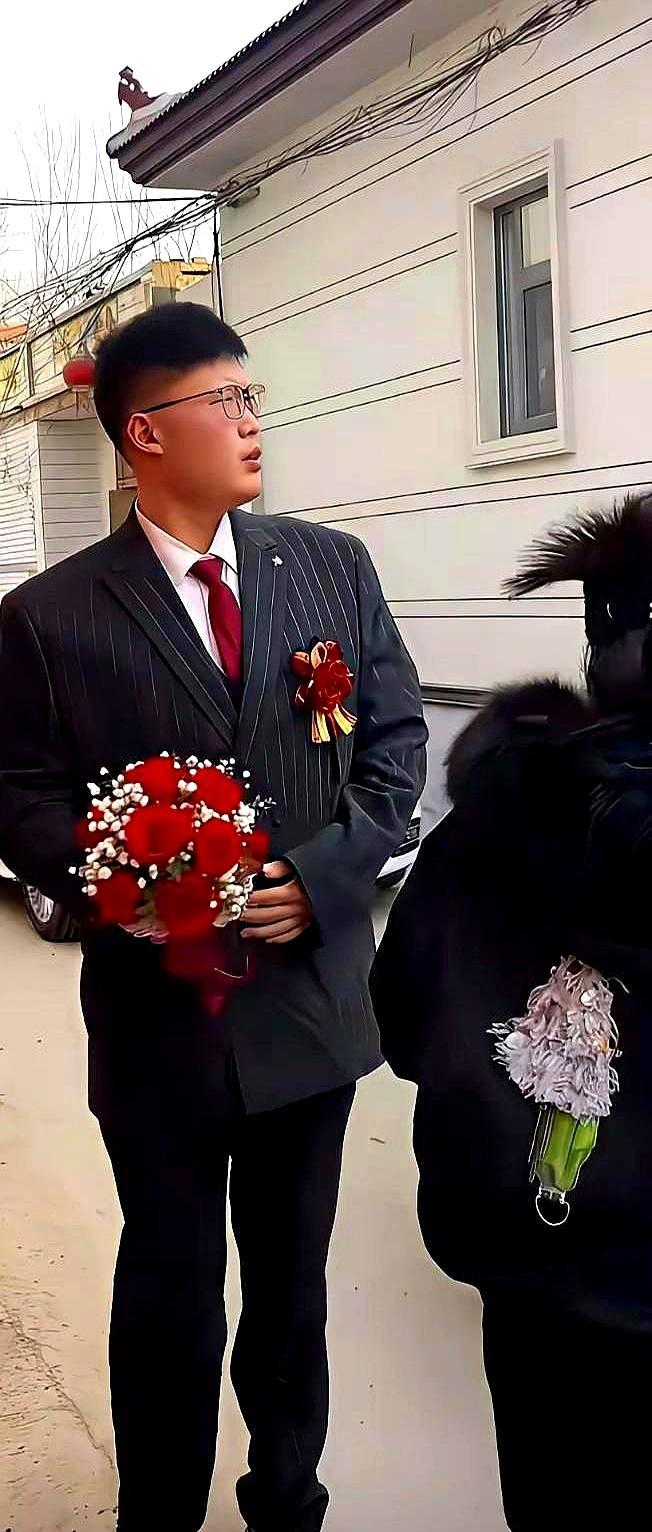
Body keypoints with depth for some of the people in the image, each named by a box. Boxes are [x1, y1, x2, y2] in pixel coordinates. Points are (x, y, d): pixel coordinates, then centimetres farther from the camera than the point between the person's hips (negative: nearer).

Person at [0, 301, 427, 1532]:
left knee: (293, 1282, 19)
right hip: (159, 1005, -2)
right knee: (170, 1292, 13)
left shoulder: (333, 566, 2)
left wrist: (323, 875, -11)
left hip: (311, 990, 3)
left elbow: (396, 737, 3)